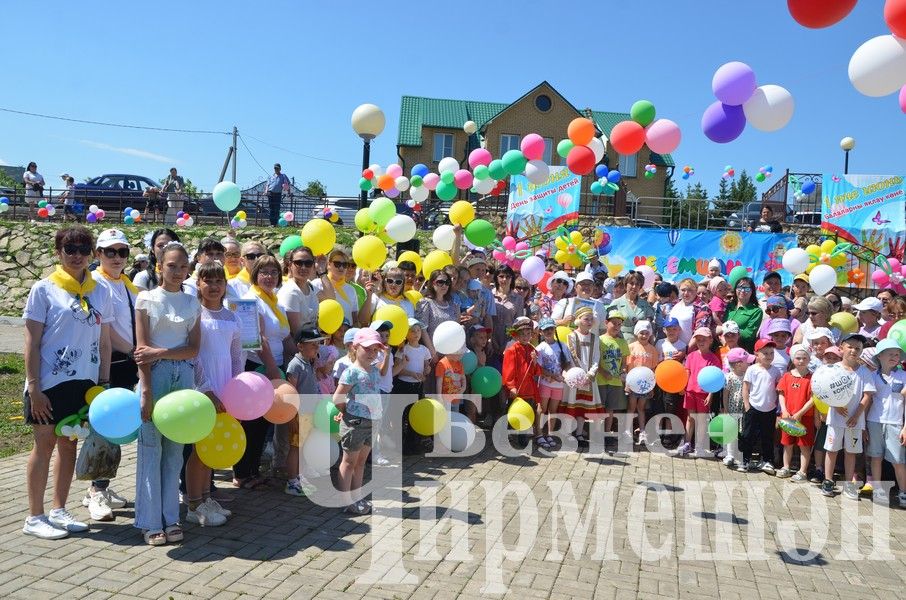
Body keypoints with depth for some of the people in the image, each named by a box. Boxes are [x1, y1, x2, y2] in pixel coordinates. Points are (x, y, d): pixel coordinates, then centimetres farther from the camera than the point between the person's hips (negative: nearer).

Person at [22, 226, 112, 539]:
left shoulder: (100, 291, 7)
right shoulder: (44, 288, -5)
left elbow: (104, 342, 10)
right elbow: (32, 342, -7)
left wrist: (104, 382, 6)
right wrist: (33, 387, -11)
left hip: (84, 382, 4)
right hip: (50, 382, -4)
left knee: (69, 443, 11)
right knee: (45, 443, 3)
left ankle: (58, 510, 24)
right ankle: (34, 517, 14)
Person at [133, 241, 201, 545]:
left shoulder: (193, 303, 11)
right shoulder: (146, 299, 1)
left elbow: (193, 349, 3)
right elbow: (141, 349, -5)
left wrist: (160, 352, -12)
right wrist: (146, 390, -12)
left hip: (183, 375, 3)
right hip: (155, 374, -3)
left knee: (175, 449, 6)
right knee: (151, 448, -1)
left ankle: (171, 517, 14)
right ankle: (150, 521, 7)